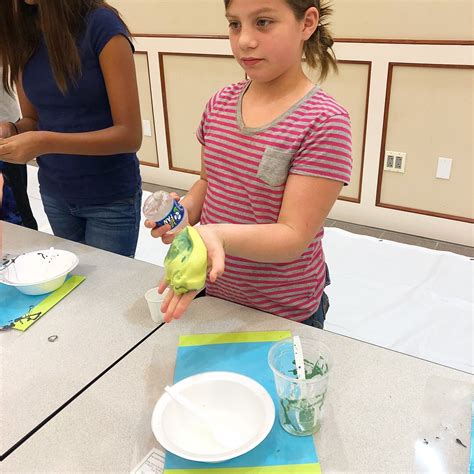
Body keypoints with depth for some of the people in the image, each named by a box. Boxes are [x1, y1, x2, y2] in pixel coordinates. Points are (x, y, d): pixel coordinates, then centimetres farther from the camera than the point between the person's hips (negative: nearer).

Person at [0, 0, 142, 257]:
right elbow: (32, 119, 9)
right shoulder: (22, 32, 0)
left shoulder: (101, 25, -17)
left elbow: (129, 134, -19)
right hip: (54, 194, 5)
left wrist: (45, 143, -27)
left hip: (110, 198, -5)